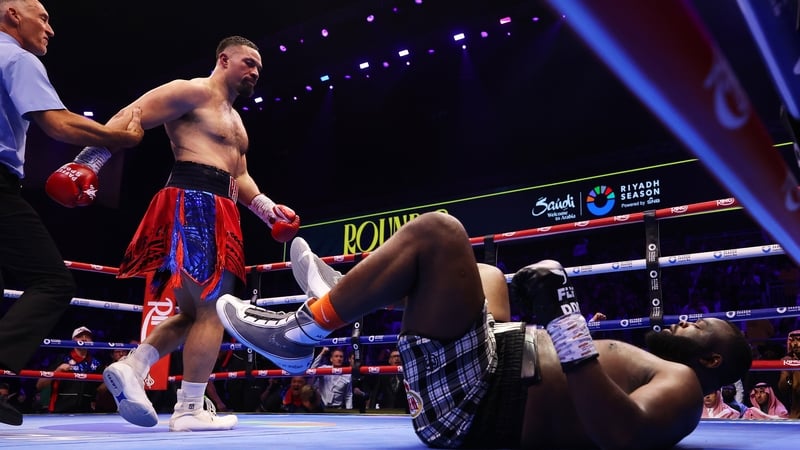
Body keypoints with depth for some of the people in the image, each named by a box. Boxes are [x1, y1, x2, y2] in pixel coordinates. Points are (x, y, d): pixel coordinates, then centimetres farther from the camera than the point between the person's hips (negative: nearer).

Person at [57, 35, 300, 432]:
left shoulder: (234, 120, 29)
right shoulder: (193, 92, 0)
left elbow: (239, 176, 29)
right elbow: (128, 120, -9)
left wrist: (267, 208, 12)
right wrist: (89, 163, -20)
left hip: (217, 211, 10)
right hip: (193, 203, -10)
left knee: (194, 313, 11)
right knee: (212, 308, -8)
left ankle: (131, 367, 3)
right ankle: (190, 410, -5)